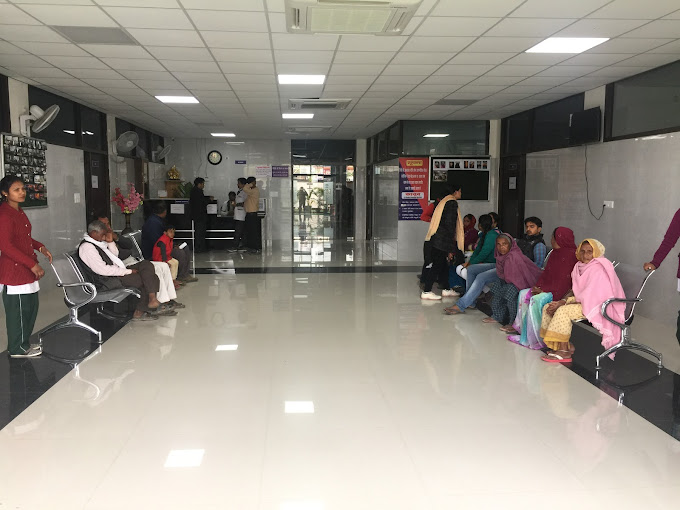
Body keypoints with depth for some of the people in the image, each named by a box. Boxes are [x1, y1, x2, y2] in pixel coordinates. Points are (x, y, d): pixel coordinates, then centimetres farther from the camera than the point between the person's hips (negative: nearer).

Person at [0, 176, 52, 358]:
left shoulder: (19, 211, 11)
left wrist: (40, 247, 6)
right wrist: (32, 264, -24)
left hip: (26, 268, 10)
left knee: (31, 307, 17)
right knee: (18, 310, 2)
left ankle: (23, 343, 31)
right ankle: (18, 349, 16)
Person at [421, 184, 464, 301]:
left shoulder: (445, 201, 18)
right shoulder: (452, 203, -11)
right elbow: (450, 224, -17)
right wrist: (451, 248, -16)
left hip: (437, 238, 10)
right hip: (443, 240, -10)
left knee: (443, 264, 16)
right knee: (438, 265, -6)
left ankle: (446, 289, 25)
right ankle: (426, 292, -3)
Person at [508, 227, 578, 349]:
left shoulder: (570, 255, -17)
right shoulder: (556, 253, 12)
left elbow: (564, 281, -21)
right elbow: (546, 273, 15)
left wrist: (544, 290, -19)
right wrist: (538, 286, -2)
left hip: (560, 292, -10)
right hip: (548, 288, 10)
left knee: (536, 300, -28)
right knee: (524, 293, -1)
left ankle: (533, 340, -19)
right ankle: (519, 327, 4)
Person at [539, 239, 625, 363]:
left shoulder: (598, 269, -20)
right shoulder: (580, 266, 6)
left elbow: (589, 297, -23)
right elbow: (574, 290, 13)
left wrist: (563, 303, -21)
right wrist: (563, 300, -6)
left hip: (597, 305, -9)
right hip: (581, 300, 9)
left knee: (563, 311, -29)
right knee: (547, 307, -3)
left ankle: (564, 351, -20)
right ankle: (566, 345, -1)